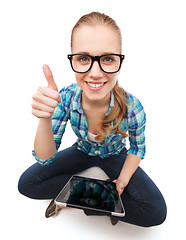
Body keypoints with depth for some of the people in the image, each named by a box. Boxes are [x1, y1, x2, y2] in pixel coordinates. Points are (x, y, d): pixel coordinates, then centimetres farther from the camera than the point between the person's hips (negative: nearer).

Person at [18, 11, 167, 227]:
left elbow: (137, 149, -8)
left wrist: (122, 180, -22)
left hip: (115, 156, 0)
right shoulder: (65, 98, -25)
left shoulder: (132, 108, -30)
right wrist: (45, 118, -40)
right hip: (82, 152, 2)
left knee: (156, 211, -20)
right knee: (27, 183, -10)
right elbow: (45, 158, -22)